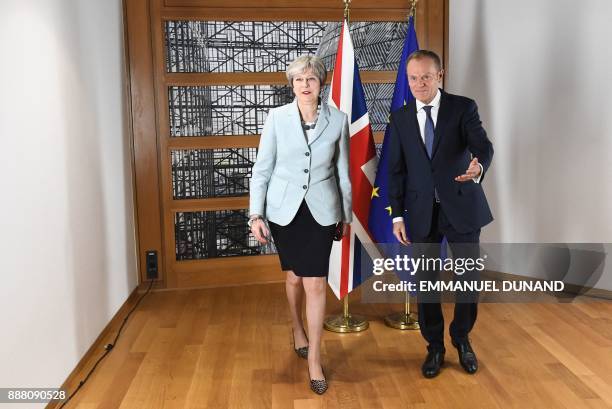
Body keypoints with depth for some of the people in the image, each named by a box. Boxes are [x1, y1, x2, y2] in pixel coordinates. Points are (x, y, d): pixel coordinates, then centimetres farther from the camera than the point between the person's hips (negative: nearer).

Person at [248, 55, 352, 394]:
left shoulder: (337, 120, -1)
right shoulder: (277, 117, -3)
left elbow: (343, 172, 7)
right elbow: (262, 169, -2)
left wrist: (346, 215, 11)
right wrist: (256, 215, -7)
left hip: (321, 211, 0)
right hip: (284, 210, 1)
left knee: (315, 283, -4)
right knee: (295, 277, 15)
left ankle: (314, 360, 10)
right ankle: (298, 330, 44)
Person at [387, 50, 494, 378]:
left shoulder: (463, 107, -3)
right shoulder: (400, 118, 4)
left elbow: (483, 146, -16)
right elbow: (396, 170, 4)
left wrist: (478, 167, -41)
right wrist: (397, 216, 0)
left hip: (461, 207, -1)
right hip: (421, 212, 2)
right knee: (425, 281, 8)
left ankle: (462, 339, 33)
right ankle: (435, 346, 28)